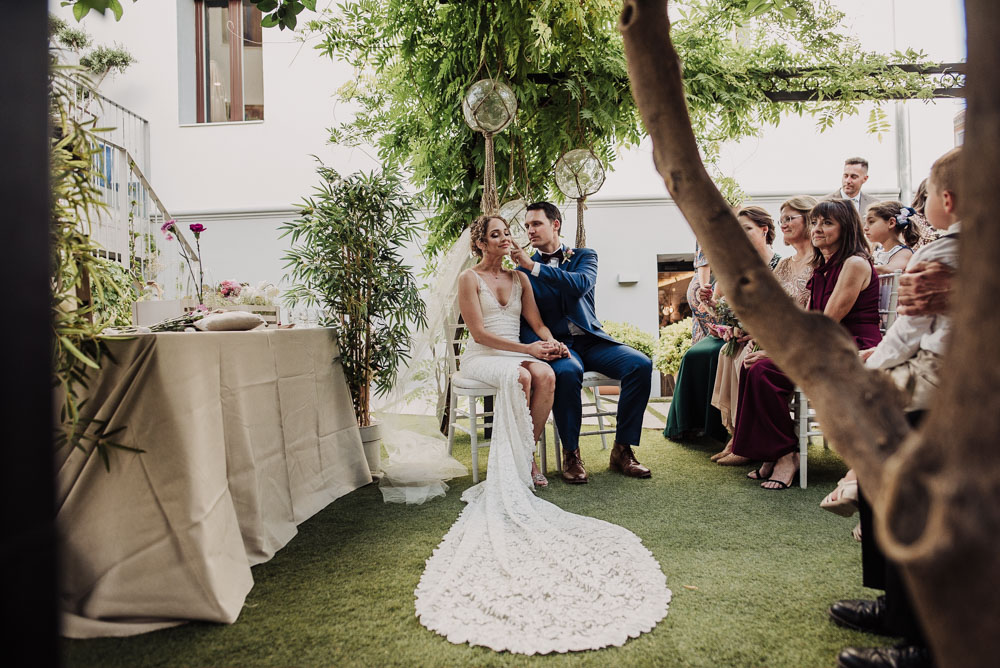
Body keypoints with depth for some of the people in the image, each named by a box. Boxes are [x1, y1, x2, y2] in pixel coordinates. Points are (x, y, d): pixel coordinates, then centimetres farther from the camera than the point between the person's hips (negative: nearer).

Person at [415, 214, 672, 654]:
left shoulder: (519, 279, 19)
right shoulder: (469, 279, 2)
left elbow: (536, 322, 15)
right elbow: (479, 331, -7)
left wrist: (549, 341, -10)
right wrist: (526, 349, -16)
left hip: (517, 353, 4)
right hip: (482, 356, -4)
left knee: (546, 375, -30)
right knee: (519, 376, -36)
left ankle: (527, 456, -23)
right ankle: (515, 468, -30)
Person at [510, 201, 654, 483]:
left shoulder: (584, 256, 10)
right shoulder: (523, 270, 10)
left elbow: (581, 284, -14)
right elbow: (522, 320, 2)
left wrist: (533, 266, -18)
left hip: (591, 339, 2)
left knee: (640, 364, -24)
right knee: (567, 372, -37)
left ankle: (622, 450, -11)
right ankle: (571, 454, -18)